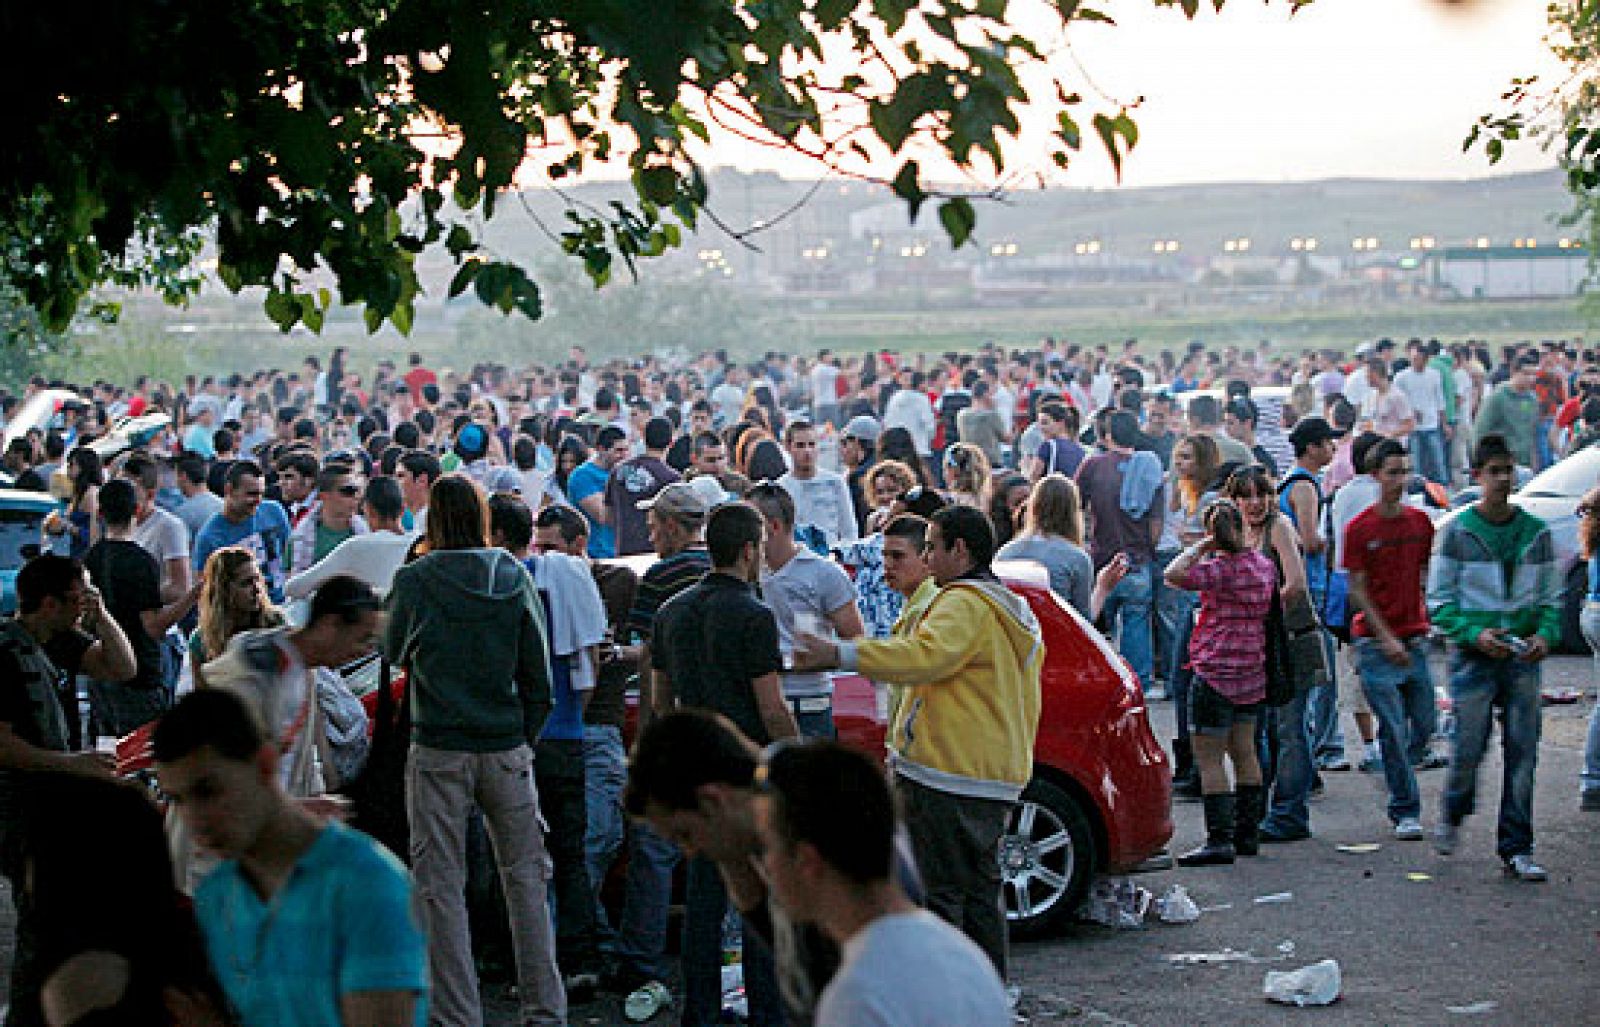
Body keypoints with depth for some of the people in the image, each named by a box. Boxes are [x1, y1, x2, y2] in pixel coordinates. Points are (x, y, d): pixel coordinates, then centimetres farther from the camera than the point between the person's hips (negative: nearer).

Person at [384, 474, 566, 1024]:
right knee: (525, 878, 10)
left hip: (438, 751, -2)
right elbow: (538, 674, 4)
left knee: (441, 887, 4)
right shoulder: (514, 577, 1)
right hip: (507, 748, 2)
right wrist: (526, 739, 13)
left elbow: (395, 653, 10)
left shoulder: (415, 579, -6)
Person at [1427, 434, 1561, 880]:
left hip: (1523, 658, 3)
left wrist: (1545, 633, -7)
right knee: (1470, 746, -4)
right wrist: (1475, 634, -16)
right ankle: (1452, 816, 27)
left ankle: (1516, 848, 7)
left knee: (1522, 751, 0)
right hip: (1473, 656, -3)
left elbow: (1550, 598, 13)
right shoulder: (1458, 532, -2)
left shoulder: (1536, 533, 8)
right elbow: (1439, 601, -1)